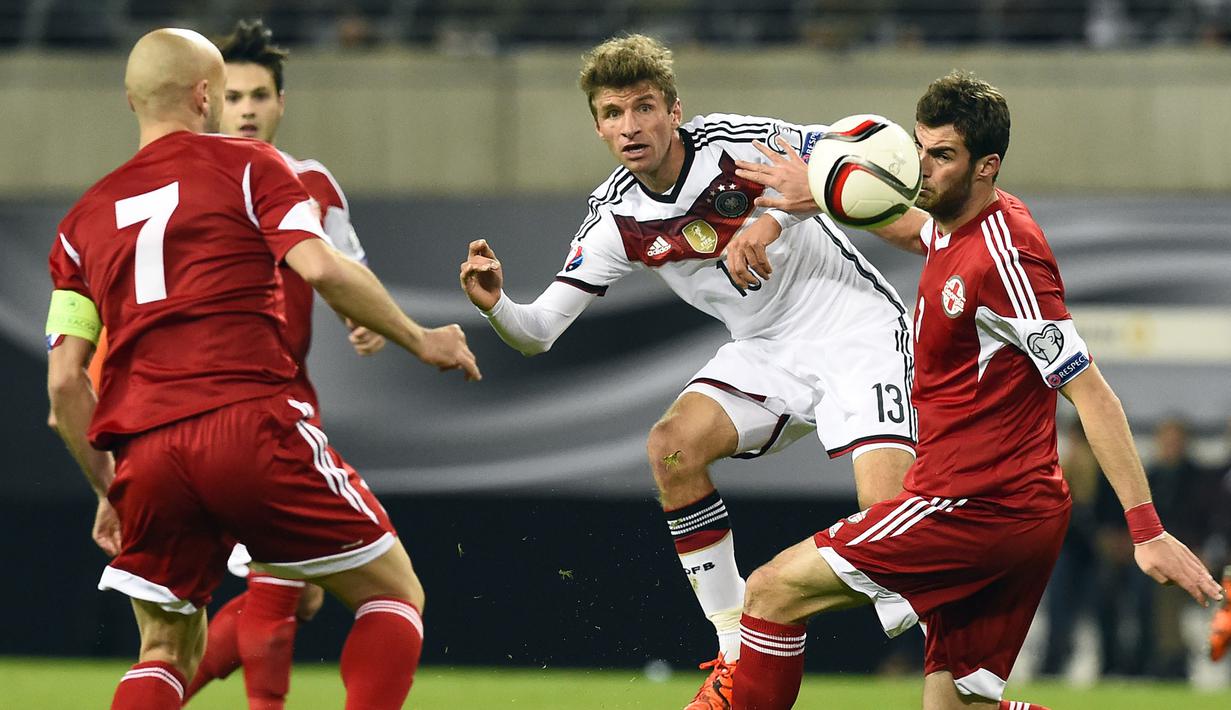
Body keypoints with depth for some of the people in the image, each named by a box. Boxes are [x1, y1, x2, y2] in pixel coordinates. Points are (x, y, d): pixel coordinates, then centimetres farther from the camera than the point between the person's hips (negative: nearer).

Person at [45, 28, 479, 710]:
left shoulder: (82, 219, 20)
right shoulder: (246, 165, 9)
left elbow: (65, 380, 13)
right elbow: (320, 268, -7)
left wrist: (108, 489, 22)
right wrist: (420, 340, 5)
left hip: (144, 452, 4)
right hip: (252, 424, -4)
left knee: (167, 649, 19)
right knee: (393, 595, 9)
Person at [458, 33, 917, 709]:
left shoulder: (735, 143, -18)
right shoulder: (615, 217, -5)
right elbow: (539, 331, -3)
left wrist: (776, 217, -29)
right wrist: (496, 307, -27)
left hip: (856, 330, -5)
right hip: (766, 350, 5)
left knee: (888, 513, -24)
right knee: (673, 444, -19)